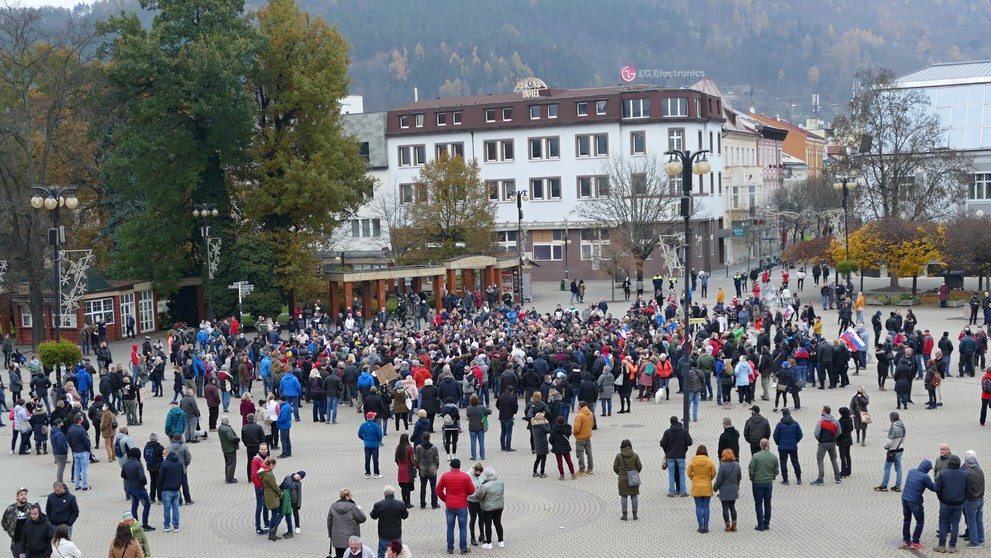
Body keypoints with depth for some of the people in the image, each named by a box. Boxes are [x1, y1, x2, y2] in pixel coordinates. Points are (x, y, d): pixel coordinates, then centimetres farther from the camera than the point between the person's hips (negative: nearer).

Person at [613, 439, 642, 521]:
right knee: (634, 496, 7)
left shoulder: (619, 456, -7)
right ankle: (634, 515, 9)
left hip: (623, 479, -1)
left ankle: (624, 515, 6)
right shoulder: (635, 456, -5)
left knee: (623, 497, 5)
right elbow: (639, 467, -4)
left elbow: (615, 467, -5)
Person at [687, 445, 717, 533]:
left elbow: (689, 473, -3)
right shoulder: (709, 461, -9)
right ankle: (706, 526, 6)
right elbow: (713, 473, -2)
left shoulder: (692, 461, -8)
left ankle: (701, 526, 3)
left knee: (698, 507, 5)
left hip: (696, 487, 0)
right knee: (706, 507, 6)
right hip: (707, 487, 0)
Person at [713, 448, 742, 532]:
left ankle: (728, 526, 7)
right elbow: (739, 478, 9)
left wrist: (715, 487, 2)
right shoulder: (737, 465, -2)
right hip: (734, 490, 5)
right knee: (732, 507, 16)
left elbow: (719, 479, -14)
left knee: (725, 508, 4)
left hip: (724, 490, -5)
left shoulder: (723, 466, -19)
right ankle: (734, 525, 16)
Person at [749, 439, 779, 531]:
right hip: (769, 483, 3)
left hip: (758, 483, -3)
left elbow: (751, 470, -12)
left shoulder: (756, 456, -14)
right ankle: (767, 524, 19)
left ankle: (760, 525, 4)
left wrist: (752, 479, 5)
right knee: (767, 504, 13)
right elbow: (776, 472, 4)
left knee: (759, 504, 4)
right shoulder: (774, 457, -3)